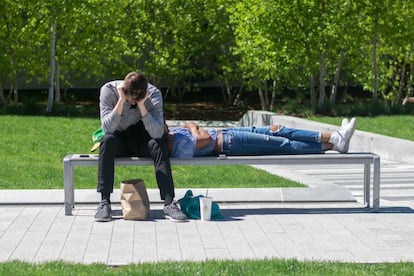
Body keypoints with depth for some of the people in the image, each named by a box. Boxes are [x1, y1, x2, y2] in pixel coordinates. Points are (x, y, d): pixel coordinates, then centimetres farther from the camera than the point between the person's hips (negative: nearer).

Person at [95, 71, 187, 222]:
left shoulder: (153, 94, -18)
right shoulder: (108, 90, -19)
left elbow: (157, 133, -28)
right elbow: (107, 128, -30)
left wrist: (141, 105, -35)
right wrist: (121, 100, -37)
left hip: (141, 139, 1)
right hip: (119, 140, 0)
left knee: (158, 143, -31)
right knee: (108, 140, -34)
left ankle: (169, 203, -34)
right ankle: (104, 202, -33)